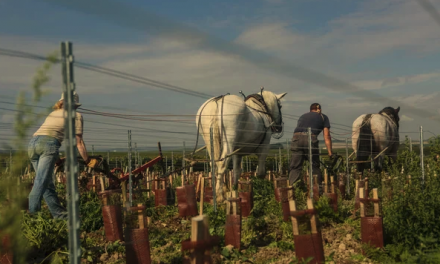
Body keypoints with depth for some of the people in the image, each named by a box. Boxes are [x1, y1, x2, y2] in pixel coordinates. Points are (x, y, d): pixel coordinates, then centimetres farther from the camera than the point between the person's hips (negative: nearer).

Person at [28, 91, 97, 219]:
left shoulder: (53, 114, 33)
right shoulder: (76, 115, 15)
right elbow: (79, 142, 13)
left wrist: (57, 160, 46)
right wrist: (88, 161, 21)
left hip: (32, 143, 7)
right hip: (48, 143, -6)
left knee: (48, 184, 11)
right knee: (42, 181, -17)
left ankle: (59, 213, 15)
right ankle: (32, 210, -30)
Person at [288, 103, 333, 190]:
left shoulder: (303, 116, 34)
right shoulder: (323, 117, 24)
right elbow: (327, 137, 17)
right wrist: (330, 153, 20)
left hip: (296, 138, 3)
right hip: (310, 139, -2)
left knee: (295, 167, 5)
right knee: (315, 166, 12)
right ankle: (318, 190, 15)